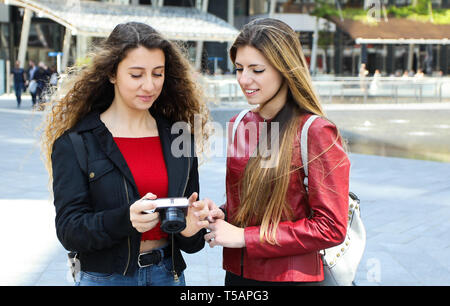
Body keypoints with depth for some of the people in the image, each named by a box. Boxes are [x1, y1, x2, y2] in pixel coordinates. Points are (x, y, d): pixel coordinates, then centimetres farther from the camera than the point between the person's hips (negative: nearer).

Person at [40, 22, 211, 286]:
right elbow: (69, 230, -13)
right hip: (105, 277, -3)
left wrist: (191, 228, -16)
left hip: (169, 274, 3)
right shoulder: (75, 142, -8)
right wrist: (125, 219, -29)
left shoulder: (178, 138, 3)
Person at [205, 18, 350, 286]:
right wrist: (220, 214, -6)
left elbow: (331, 228, -17)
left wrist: (246, 236, -17)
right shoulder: (239, 125, 4)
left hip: (293, 276, -6)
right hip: (236, 275, 6)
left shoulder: (316, 131, -15)